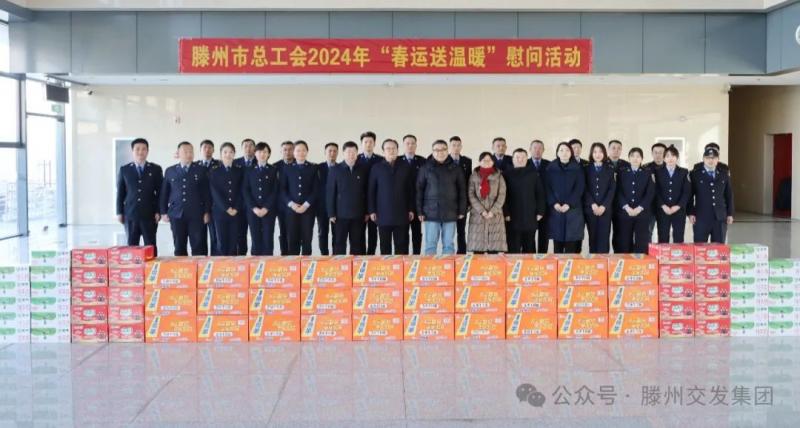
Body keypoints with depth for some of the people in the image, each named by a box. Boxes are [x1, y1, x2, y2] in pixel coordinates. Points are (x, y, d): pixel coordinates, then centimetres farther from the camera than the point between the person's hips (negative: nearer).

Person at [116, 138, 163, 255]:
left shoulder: (156, 169, 6)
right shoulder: (124, 169, 9)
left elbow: (160, 192, 4)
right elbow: (120, 193, 9)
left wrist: (158, 211, -4)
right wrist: (119, 212, 3)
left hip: (149, 214, -1)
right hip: (130, 214, 1)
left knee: (150, 246, 0)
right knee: (131, 246, 2)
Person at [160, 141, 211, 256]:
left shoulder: (201, 170, 6)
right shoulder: (169, 171, 10)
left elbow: (206, 192, 4)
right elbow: (164, 193, 11)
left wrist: (207, 212, -2)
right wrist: (163, 212, 5)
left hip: (196, 214, -1)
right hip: (176, 214, 1)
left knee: (199, 247, -3)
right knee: (179, 247, 4)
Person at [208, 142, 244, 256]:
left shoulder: (240, 170, 10)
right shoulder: (213, 170, 3)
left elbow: (241, 191, 5)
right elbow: (214, 191, -5)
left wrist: (236, 208, -7)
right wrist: (226, 208, -12)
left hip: (236, 212, 2)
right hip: (220, 211, -2)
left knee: (234, 243, 0)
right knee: (221, 243, -4)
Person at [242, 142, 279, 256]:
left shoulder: (274, 170, 6)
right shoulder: (249, 170, 10)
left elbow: (276, 191, -1)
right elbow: (245, 191, 4)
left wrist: (266, 208, -10)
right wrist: (254, 208, -8)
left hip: (269, 210, -1)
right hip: (253, 210, 1)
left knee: (268, 239, -4)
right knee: (255, 239, 0)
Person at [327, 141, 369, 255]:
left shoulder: (363, 169, 5)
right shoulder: (335, 170, 1)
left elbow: (367, 191, 7)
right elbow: (330, 193, 0)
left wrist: (367, 211, 3)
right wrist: (331, 213, -4)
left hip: (358, 214, 1)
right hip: (341, 214, -1)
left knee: (357, 244, 4)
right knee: (339, 243, 0)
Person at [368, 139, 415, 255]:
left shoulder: (406, 167, 7)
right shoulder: (376, 168, 6)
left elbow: (411, 190, 7)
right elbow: (371, 191, 6)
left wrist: (411, 209, 2)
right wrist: (371, 211, 0)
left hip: (402, 214, 0)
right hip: (383, 214, 0)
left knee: (402, 246, 0)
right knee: (385, 246, 4)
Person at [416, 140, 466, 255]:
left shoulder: (455, 169, 8)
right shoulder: (426, 168, 5)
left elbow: (462, 190, 8)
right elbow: (419, 190, 4)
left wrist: (461, 210, 2)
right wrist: (420, 211, -2)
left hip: (450, 213, 1)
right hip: (431, 213, -1)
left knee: (448, 245, 4)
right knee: (430, 245, 1)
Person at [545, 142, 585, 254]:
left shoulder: (578, 168, 5)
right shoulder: (551, 168, 7)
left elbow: (580, 188, -2)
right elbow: (547, 187, 3)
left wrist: (569, 204, -12)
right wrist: (554, 203, -11)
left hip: (573, 209, -1)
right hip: (555, 209, 1)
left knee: (571, 242, -4)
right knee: (557, 240, 1)